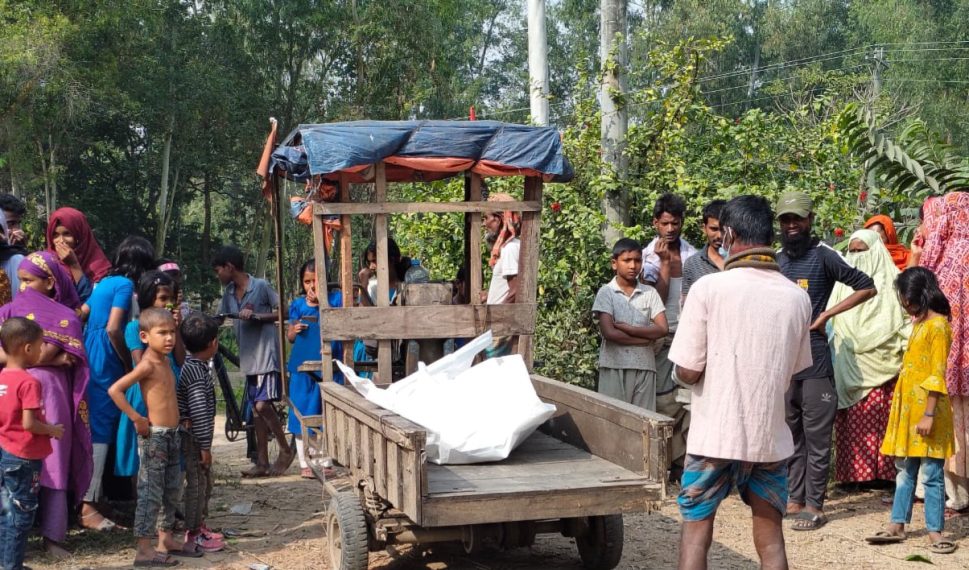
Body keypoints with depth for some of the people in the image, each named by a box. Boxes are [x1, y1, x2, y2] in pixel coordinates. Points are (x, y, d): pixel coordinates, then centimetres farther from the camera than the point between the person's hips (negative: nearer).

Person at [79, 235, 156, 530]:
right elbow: (113, 329, -19)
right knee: (101, 431, -8)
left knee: (94, 428, 14)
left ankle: (88, 496, 20)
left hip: (89, 361, 9)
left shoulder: (105, 282, 15)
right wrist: (128, 363, -7)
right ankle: (88, 506, -9)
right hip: (106, 365, -9)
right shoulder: (125, 285, -10)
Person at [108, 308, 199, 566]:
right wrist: (136, 418, -20)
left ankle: (166, 540, 26)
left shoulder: (165, 361, 9)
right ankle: (144, 550, 0)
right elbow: (114, 390, -23)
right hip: (155, 435, -9)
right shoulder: (148, 364, -15)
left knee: (172, 491, 16)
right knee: (151, 493, -5)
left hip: (172, 434, 9)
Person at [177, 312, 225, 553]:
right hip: (194, 437, -10)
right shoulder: (196, 371, -22)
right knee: (196, 484, -1)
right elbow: (199, 412, -24)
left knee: (204, 483, 19)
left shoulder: (193, 366, 9)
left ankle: (200, 527, 30)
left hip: (194, 434, 10)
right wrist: (205, 446, -21)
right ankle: (193, 536, 8)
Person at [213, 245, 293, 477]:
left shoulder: (261, 286, -9)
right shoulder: (229, 293, 12)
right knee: (257, 410, 8)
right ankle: (262, 463, 13)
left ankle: (285, 450, 2)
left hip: (266, 355, -7)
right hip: (249, 357, 7)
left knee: (263, 405, -15)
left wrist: (257, 316, -18)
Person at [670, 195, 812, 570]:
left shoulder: (709, 288, -13)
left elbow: (687, 372, -12)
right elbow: (794, 371, 11)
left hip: (714, 436, -3)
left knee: (696, 532, 11)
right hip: (771, 437, 3)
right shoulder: (797, 297, 0)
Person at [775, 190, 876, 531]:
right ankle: (794, 500, 21)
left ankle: (814, 506, 5)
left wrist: (826, 315, -10)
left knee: (816, 438, 0)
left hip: (814, 364, -6)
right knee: (789, 437, 12)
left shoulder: (822, 256, -4)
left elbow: (867, 287, -6)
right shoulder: (775, 260, 13)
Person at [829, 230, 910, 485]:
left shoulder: (890, 282, 4)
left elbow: (904, 320, 1)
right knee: (851, 420, -1)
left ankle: (882, 471, 0)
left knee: (880, 419, -5)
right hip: (849, 366, 3)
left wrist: (905, 351, -9)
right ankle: (852, 471, 1)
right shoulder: (843, 284, 15)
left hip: (880, 363, -3)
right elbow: (833, 320, 15)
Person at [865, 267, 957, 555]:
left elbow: (937, 375, -17)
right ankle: (897, 526, 17)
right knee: (905, 471, 12)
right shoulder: (920, 323, 15)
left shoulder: (937, 325, -13)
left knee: (931, 473, -3)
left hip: (925, 410, -9)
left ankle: (934, 532, 3)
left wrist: (929, 414, -20)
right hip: (908, 407, 9)